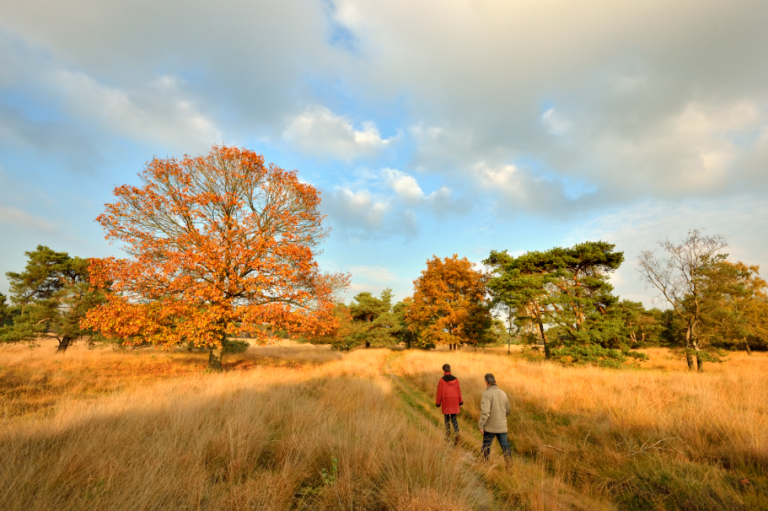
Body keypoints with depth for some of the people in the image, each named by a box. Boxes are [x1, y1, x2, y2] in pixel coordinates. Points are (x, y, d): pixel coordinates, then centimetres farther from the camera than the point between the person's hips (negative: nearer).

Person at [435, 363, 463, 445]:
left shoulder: (442, 380, -12)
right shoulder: (455, 379, -3)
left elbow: (439, 392, -9)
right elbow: (459, 391, 1)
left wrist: (438, 403, 2)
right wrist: (460, 401, 13)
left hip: (445, 402, -2)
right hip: (454, 402, 3)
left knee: (446, 418, 15)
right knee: (454, 418, 11)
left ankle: (448, 435, 18)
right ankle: (457, 433, -10)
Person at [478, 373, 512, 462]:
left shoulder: (487, 394, -15)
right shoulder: (503, 393, 4)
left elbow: (485, 411, -23)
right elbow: (507, 410, 14)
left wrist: (481, 425, -17)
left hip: (490, 427, -5)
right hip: (502, 427, 5)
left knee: (486, 447, 11)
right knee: (505, 447, 12)